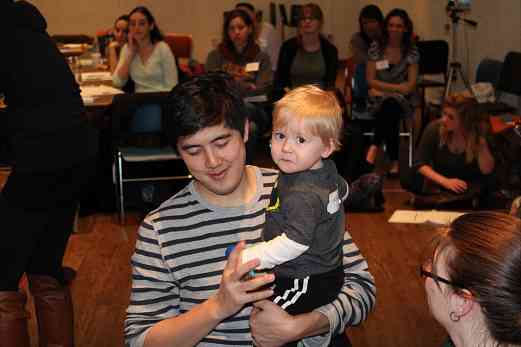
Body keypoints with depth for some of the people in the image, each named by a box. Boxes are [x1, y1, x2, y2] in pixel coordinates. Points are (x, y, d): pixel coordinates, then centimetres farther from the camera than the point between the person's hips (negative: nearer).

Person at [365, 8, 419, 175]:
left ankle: (374, 147, -28)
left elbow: (410, 85, -4)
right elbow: (370, 80, -3)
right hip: (378, 99, 0)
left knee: (390, 105, -34)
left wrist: (383, 88, -13)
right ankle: (394, 161, -32)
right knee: (391, 112, -33)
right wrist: (397, 87, -11)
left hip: (404, 100, 0)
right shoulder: (376, 48, 1)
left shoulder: (412, 51, 1)